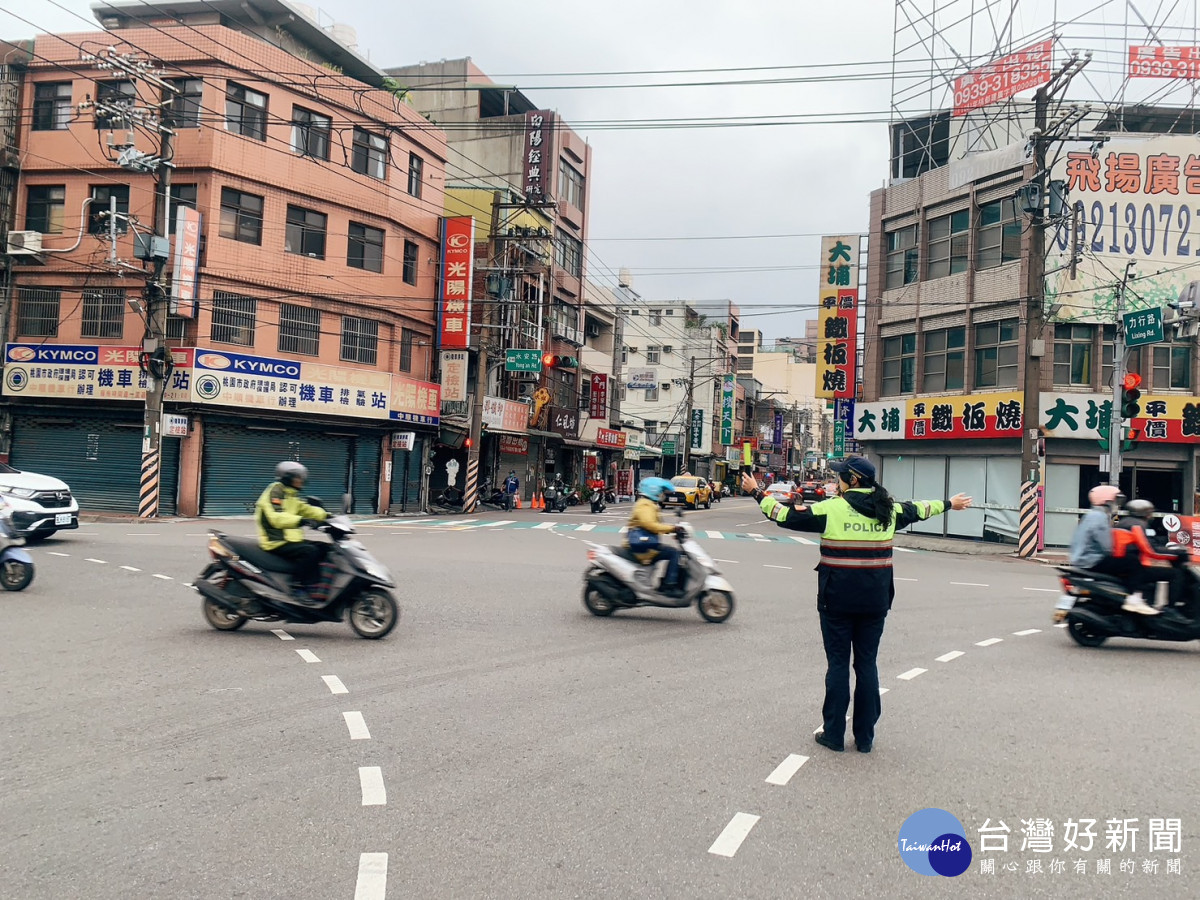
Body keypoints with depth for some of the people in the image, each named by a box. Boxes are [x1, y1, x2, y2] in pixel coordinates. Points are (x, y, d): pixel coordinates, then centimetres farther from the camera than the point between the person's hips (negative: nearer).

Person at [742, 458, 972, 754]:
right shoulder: (889, 510, 4)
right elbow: (919, 509, 23)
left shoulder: (831, 509, -11)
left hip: (837, 601, -4)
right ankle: (865, 737, 18)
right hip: (875, 602, 4)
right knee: (867, 664, 11)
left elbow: (786, 516, -6)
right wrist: (949, 503, 43)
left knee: (838, 664, 5)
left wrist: (757, 492, 7)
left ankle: (834, 734, 12)